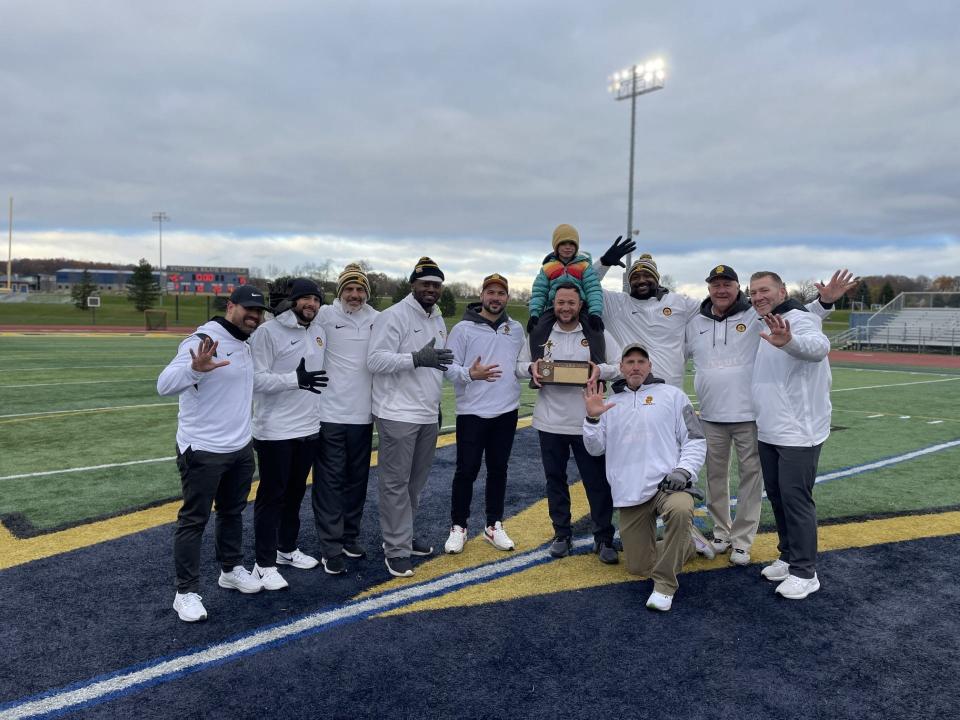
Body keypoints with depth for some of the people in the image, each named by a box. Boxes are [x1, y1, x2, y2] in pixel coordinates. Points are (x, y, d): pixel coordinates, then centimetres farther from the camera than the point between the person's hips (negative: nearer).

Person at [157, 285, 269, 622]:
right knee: (194, 519, 2)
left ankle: (231, 569, 38)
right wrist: (195, 368, -46)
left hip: (241, 448, 9)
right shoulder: (202, 341, -19)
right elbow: (164, 384, -30)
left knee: (233, 511, 20)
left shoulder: (246, 345, 10)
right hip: (202, 450, -8)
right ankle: (187, 592, 13)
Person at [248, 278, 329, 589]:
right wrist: (296, 379, -31)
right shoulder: (268, 331, -12)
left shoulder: (319, 332, 10)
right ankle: (264, 564, 12)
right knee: (272, 496, 2)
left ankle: (287, 549, 33)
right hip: (275, 432, -7)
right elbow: (256, 379, -19)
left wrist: (320, 415, 19)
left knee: (295, 493, 18)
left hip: (308, 430, 7)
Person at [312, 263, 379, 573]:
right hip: (330, 413, -3)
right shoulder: (325, 316, -5)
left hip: (363, 414, 4)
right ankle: (331, 547, 9)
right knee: (330, 480, 1)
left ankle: (350, 537, 29)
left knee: (357, 478, 14)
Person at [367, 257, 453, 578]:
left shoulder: (438, 319, 15)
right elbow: (375, 360, -20)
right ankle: (396, 550, 8)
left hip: (428, 415, 8)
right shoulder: (393, 316, -12)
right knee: (396, 483, -1)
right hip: (398, 415, -8)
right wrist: (417, 359, -30)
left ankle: (402, 536, 30)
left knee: (416, 481, 16)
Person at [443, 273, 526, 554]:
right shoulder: (463, 328, -6)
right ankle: (458, 527, 16)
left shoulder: (516, 329, 9)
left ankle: (494, 526, 24)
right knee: (466, 471, 1)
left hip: (507, 411, 4)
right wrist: (470, 374, -27)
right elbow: (449, 367, -10)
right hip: (472, 412, -4)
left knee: (498, 469, 12)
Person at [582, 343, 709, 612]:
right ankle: (687, 542, 31)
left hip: (667, 483, -3)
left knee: (680, 510, -39)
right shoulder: (611, 405, 15)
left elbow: (695, 440, 3)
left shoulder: (672, 395, 6)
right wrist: (591, 417, -7)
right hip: (629, 494, 4)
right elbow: (595, 449, 9)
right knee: (638, 566, 4)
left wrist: (684, 471, -13)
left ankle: (664, 584, -21)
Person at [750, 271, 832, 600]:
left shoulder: (799, 319, -14)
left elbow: (818, 346, -39)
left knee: (795, 499, -4)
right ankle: (789, 556, 29)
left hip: (798, 433, -9)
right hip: (768, 433, 9)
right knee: (776, 496, 15)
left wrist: (787, 341, -59)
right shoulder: (765, 328, 14)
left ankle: (804, 572, 7)